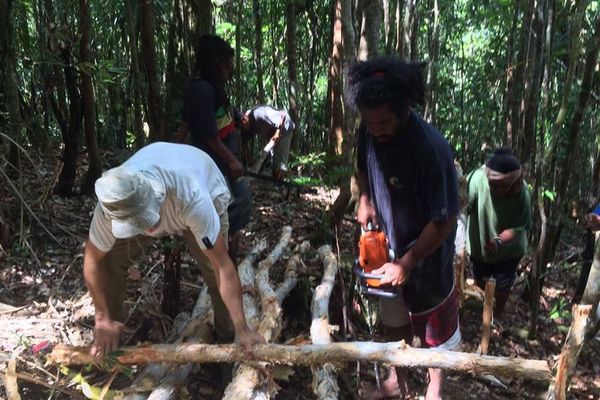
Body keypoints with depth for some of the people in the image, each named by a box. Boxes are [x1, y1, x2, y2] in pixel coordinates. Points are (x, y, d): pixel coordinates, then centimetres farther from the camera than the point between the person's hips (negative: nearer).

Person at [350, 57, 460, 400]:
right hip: (388, 249, 6)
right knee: (394, 323, 25)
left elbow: (445, 220, -26)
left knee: (434, 328, 18)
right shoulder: (369, 133, -13)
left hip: (426, 258, -6)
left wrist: (406, 263, -22)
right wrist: (365, 199, -6)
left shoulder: (431, 148, -33)